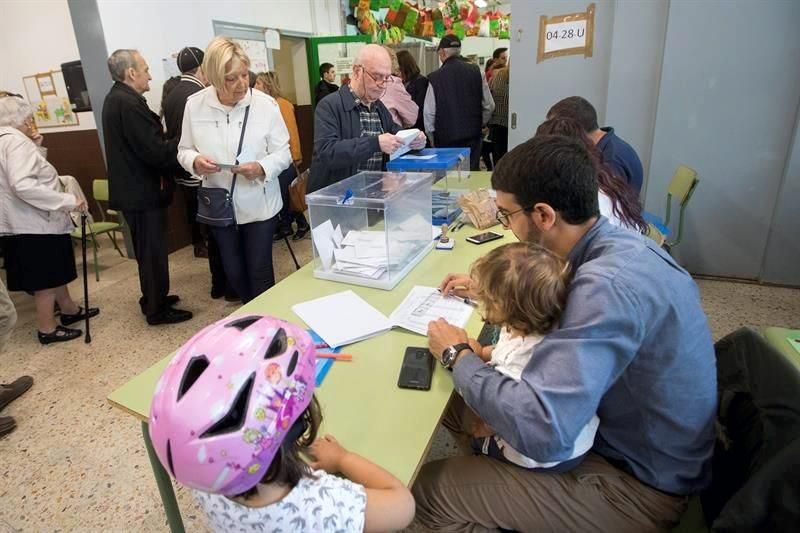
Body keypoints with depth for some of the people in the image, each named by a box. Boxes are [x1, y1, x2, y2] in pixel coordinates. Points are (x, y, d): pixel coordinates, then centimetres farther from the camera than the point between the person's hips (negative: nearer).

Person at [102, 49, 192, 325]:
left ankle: (153, 299, 34)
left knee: (148, 250, 20)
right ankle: (157, 310, 14)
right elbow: (156, 151, -24)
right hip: (142, 191, -10)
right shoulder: (129, 103, -20)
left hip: (133, 187, 10)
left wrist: (170, 142, 5)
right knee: (153, 252, 1)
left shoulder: (116, 98, 12)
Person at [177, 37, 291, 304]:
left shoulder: (265, 104, -10)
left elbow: (283, 153, -8)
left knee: (259, 273, 5)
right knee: (233, 273, 16)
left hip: (259, 204, -3)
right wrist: (195, 161, -19)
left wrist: (262, 168, -29)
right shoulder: (194, 104, -4)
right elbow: (184, 150, 5)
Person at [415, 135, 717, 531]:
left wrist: (459, 355, -22)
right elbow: (565, 302, 18)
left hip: (639, 485, -8)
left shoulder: (608, 285, -34)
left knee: (429, 487, -9)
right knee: (459, 404, 11)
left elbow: (538, 429, -38)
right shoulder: (619, 245, -4)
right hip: (625, 432, 9)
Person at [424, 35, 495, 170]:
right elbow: (489, 106, 3)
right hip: (472, 136, 2)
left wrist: (432, 140, 7)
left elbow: (429, 115, -5)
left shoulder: (435, 78, -7)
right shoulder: (476, 72, 0)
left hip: (445, 139, -2)